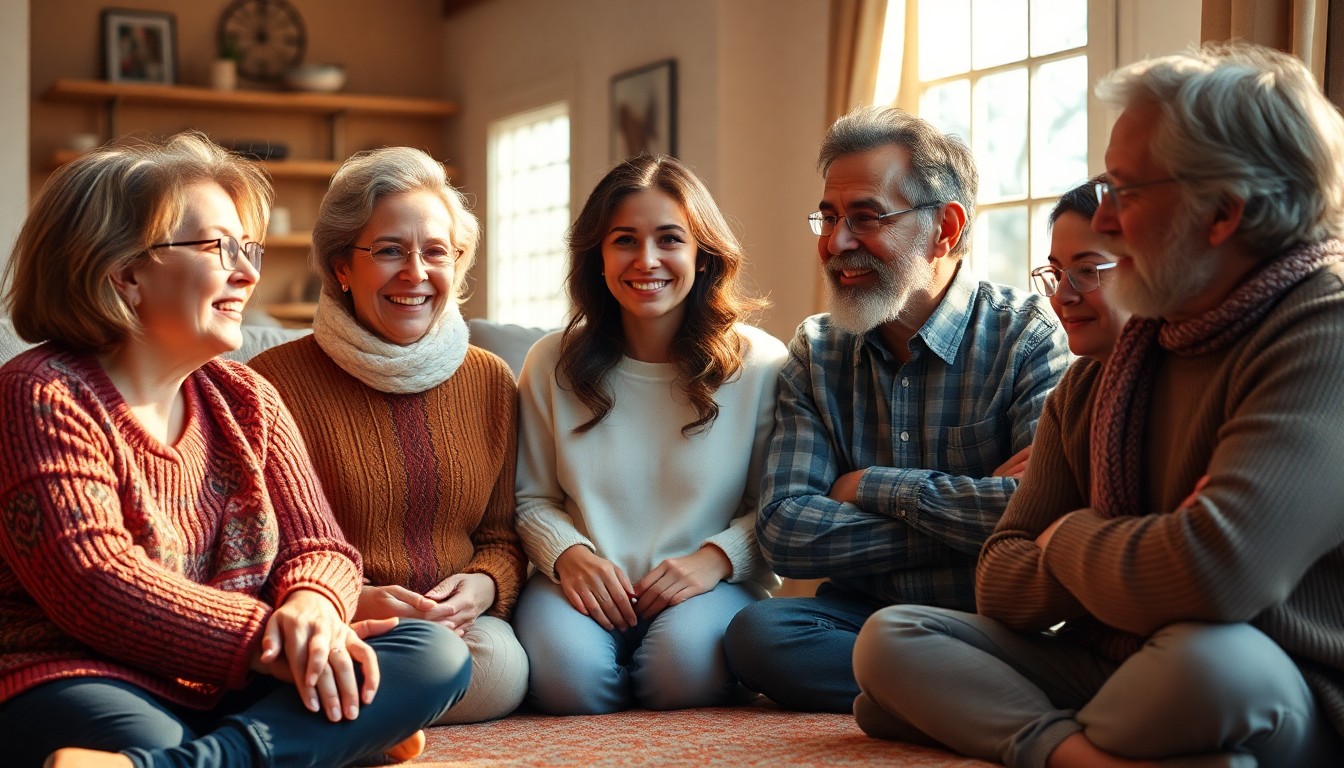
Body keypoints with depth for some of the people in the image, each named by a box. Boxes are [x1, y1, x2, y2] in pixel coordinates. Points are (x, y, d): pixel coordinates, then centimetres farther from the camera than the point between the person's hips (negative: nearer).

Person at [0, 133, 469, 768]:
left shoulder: (244, 398, 16)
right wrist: (264, 641, -21)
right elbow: (92, 583, -17)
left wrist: (311, 608, -16)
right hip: (93, 683, -8)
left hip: (234, 691, 9)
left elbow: (318, 548, 10)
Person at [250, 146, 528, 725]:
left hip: (458, 625, 5)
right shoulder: (275, 381, -5)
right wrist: (349, 602, -21)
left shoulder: (491, 383, 9)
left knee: (501, 664, -29)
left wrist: (483, 586, -9)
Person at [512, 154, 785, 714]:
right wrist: (567, 553, -12)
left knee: (686, 665, -34)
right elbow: (532, 499, 9)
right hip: (585, 585, 1)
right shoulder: (552, 365, 2)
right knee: (567, 671, -31)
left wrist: (717, 557, -16)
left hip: (709, 586, -1)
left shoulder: (760, 365, -2)